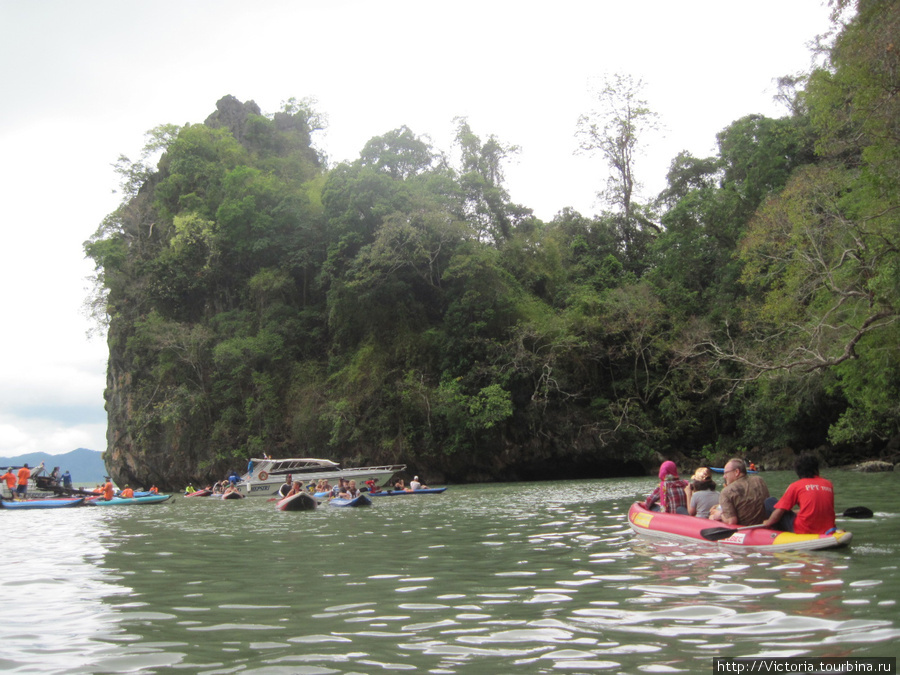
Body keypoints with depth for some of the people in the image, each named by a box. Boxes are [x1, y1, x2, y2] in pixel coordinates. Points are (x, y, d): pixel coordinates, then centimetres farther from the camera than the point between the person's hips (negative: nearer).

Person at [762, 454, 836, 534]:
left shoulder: (796, 486, -2)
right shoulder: (828, 484, 10)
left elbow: (779, 511, -3)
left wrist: (767, 523, 15)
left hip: (803, 531, -5)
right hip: (827, 530, 5)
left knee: (770, 502, 8)